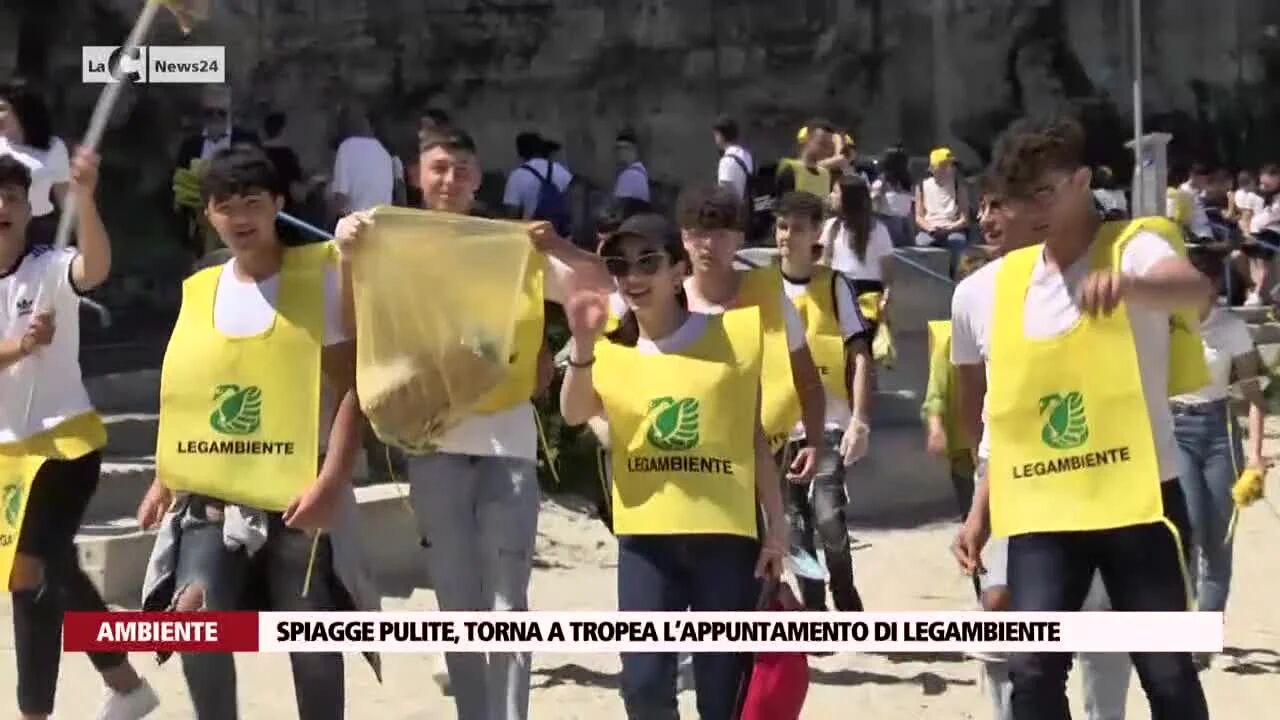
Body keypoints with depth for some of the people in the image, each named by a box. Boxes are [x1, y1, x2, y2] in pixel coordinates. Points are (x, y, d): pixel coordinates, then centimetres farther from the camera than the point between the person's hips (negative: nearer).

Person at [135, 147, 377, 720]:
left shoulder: (319, 277, -4)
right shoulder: (199, 290, 9)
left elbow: (352, 388, -10)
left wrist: (330, 480, -19)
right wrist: (165, 476, 12)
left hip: (297, 493, -3)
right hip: (211, 494, 3)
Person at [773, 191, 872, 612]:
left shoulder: (834, 285, -3)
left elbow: (859, 355, -5)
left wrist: (860, 419, -15)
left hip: (829, 423, -3)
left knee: (828, 516, -13)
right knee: (796, 523, 7)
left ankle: (847, 601, 8)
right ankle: (814, 610, 19)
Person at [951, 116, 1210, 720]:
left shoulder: (1133, 246, -7)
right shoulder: (991, 289, 7)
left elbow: (1195, 289, -31)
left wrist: (1128, 284, -53)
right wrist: (981, 510, 15)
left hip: (1138, 497, -3)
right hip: (1041, 509, 4)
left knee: (1167, 671, 2)